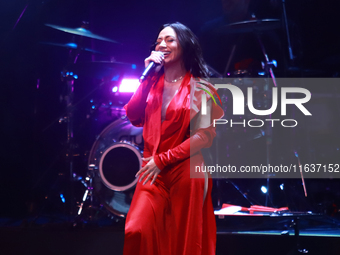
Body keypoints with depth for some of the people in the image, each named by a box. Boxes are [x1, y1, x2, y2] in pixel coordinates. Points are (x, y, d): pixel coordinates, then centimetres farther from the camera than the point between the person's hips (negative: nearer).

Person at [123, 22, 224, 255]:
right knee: (136, 232, -15)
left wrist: (162, 160, -11)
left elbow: (204, 136, -8)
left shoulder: (199, 88, -1)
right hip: (154, 172, 4)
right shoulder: (154, 83, 13)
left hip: (186, 172, -3)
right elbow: (133, 115, 0)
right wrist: (147, 76, -3)